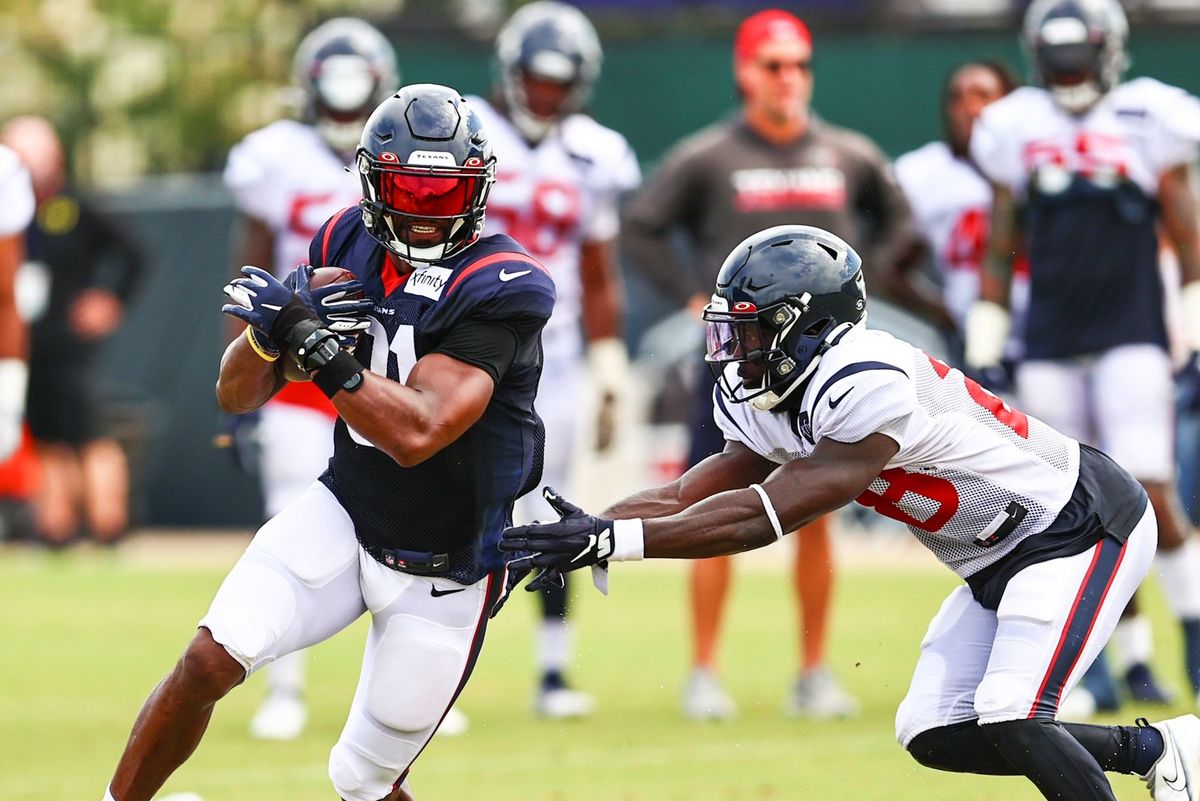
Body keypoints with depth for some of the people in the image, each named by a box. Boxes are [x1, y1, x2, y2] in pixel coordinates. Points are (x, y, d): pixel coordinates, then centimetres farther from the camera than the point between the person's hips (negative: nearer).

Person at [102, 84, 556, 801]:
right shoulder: (347, 247, -4)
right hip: (344, 516, 4)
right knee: (210, 660, -17)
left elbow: (415, 433, -33)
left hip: (442, 573, -4)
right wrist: (267, 331, -23)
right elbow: (237, 397, -2)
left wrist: (314, 342, -36)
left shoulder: (498, 291, -22)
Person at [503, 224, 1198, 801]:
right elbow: (693, 497, -5)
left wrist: (614, 539, -36)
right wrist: (585, 532, -21)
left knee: (1007, 724, -22)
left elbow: (767, 516, -33)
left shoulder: (865, 384, -31)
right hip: (1001, 559, 10)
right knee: (934, 736, 4)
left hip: (1082, 524, -10)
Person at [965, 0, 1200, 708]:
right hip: (1049, 351, 3)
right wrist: (983, 352, 11)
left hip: (1131, 343, -3)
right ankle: (1133, 658, 11)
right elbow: (1000, 252, 15)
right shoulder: (1015, 132, 8)